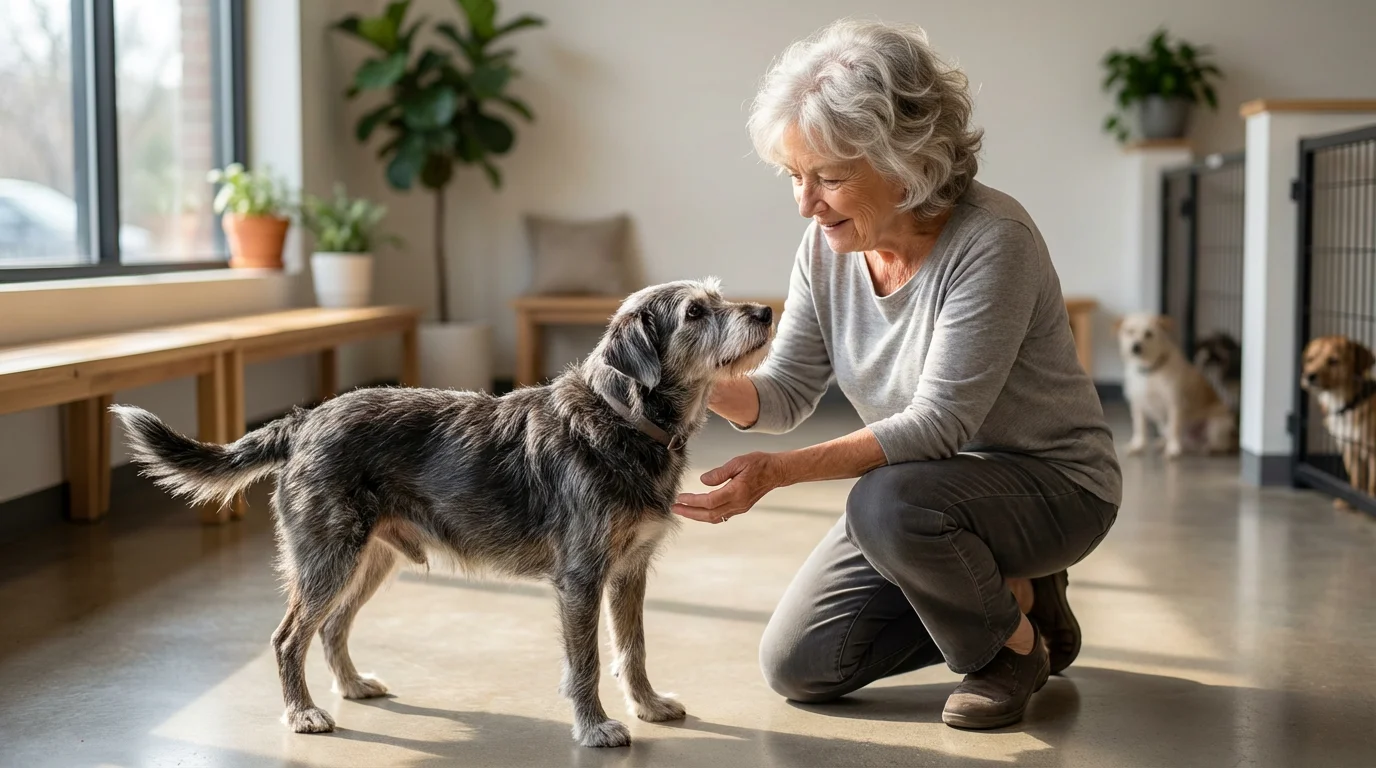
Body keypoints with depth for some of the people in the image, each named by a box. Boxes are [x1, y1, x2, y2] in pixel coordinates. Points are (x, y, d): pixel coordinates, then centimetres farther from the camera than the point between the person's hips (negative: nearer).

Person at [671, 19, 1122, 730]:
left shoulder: (992, 240, -27)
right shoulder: (827, 245, -6)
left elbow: (936, 424, -30)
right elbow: (784, 393, -3)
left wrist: (777, 472, -37)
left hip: (1052, 483, -7)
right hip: (927, 490, 7)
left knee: (888, 503, -37)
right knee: (796, 665, 2)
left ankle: (1017, 641, -6)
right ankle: (1013, 596, 17)